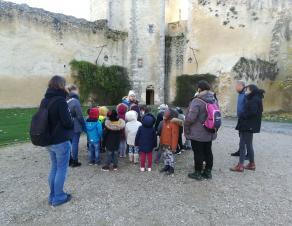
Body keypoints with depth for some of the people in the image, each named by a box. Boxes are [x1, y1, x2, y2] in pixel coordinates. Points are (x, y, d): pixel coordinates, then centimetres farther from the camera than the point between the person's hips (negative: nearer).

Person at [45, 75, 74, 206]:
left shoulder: (44, 101, 6)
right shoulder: (60, 100, -18)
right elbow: (67, 122, -19)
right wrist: (72, 123, 1)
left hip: (49, 140, 8)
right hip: (61, 141, -8)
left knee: (54, 167, 18)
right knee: (61, 169, 5)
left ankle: (53, 196, 28)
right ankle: (58, 197, 17)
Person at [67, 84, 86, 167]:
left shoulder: (67, 101, 4)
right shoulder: (75, 101, -17)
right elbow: (80, 116, -16)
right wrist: (84, 126, -6)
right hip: (76, 126, -7)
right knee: (75, 143, 2)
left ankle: (70, 160, 26)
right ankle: (75, 161, 11)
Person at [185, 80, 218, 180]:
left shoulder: (197, 101, -22)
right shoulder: (214, 100, 5)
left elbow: (190, 118, -24)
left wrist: (186, 127, -7)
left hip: (197, 134, -7)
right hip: (210, 133, 8)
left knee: (198, 153, 4)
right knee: (208, 152, 16)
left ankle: (198, 173, 16)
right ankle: (208, 171, 29)